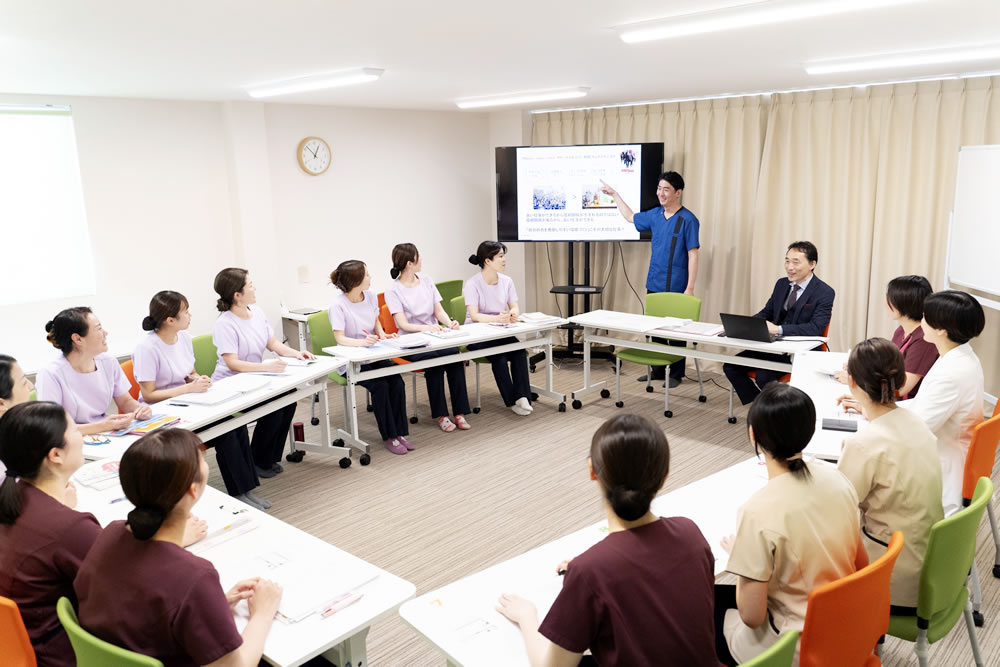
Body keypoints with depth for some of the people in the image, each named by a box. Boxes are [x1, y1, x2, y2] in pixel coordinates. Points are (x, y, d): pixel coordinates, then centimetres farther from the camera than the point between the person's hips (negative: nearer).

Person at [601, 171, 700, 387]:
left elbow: (693, 255, -12)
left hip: (676, 287, -6)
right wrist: (614, 194, 29)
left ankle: (676, 374, 15)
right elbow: (631, 217, 28)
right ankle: (657, 371, 24)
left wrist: (690, 288, -16)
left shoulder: (688, 220, -10)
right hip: (654, 285, 6)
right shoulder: (655, 215, 8)